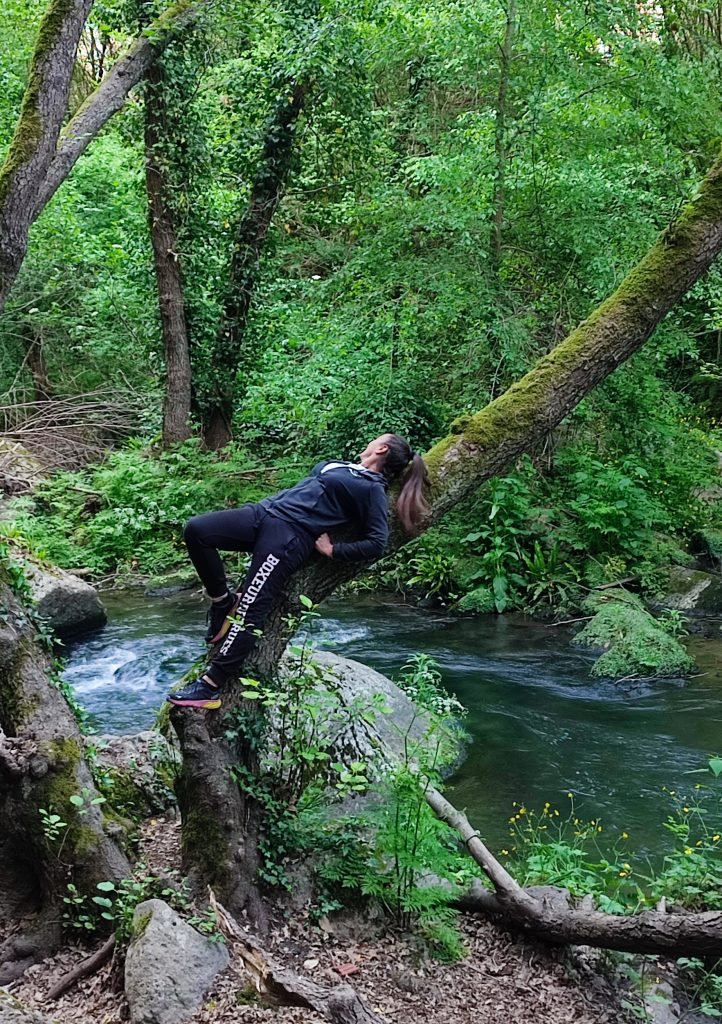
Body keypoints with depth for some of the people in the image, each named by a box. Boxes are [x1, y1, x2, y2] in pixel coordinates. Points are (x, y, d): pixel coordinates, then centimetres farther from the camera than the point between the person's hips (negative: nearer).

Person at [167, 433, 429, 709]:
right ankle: (224, 602, 4)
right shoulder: (341, 466, 26)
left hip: (289, 538, -8)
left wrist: (332, 550, -5)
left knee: (249, 612, -14)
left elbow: (376, 544, -6)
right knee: (196, 530, -11)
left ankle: (209, 688, -11)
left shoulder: (373, 489, 1)